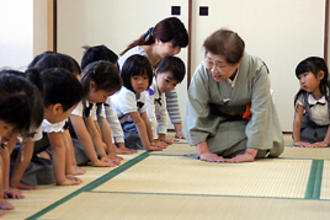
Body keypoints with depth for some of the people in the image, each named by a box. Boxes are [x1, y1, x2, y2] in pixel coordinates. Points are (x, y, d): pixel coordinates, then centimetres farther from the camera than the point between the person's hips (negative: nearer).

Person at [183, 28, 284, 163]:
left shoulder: (257, 70, -32)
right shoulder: (202, 72, -30)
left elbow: (260, 112, -29)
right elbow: (196, 110, -25)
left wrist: (250, 153, -32)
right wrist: (204, 152, -30)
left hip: (248, 117, 0)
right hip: (217, 120, 0)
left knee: (274, 149, -10)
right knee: (212, 145, -23)